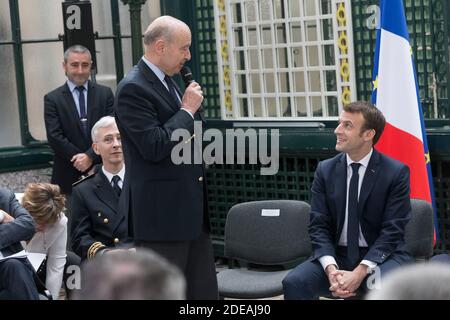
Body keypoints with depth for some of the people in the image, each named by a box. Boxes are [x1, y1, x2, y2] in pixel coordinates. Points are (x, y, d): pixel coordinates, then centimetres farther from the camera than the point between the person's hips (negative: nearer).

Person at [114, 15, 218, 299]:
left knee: (205, 291, 11)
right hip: (163, 214, -9)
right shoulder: (133, 89, -14)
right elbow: (154, 147, -23)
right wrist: (187, 110, -14)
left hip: (193, 211, 9)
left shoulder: (168, 83, 14)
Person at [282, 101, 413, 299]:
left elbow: (392, 230, -9)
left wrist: (360, 272, -21)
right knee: (293, 283, -23)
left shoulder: (396, 172, -5)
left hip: (381, 256, -3)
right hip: (336, 255, 3)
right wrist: (331, 269, -17)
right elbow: (319, 225, 1)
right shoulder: (325, 170, 5)